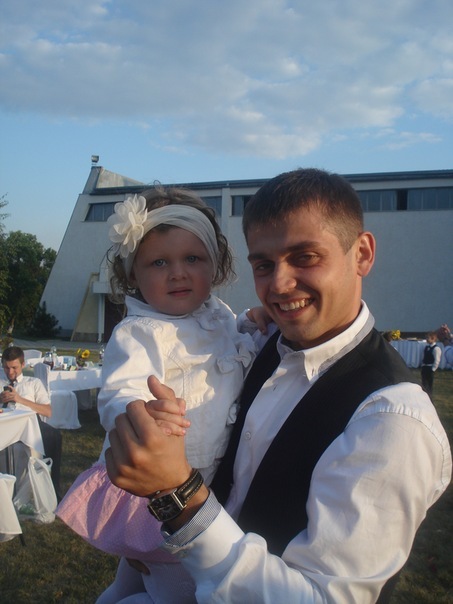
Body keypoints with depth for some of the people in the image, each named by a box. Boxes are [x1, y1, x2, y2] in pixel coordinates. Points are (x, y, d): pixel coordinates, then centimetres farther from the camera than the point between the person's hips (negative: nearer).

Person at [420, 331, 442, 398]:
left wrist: (433, 369, -16)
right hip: (424, 367, 8)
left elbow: (437, 360, -17)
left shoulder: (436, 348, -16)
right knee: (424, 384, 14)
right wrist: (422, 366, 11)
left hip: (430, 369, -8)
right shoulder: (426, 347, 11)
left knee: (429, 385, -1)